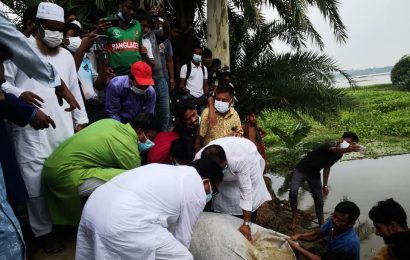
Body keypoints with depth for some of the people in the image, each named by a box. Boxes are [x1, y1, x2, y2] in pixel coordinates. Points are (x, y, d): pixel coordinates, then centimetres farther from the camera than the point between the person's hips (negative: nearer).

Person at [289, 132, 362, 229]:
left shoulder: (339, 155, -4)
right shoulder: (330, 145, -29)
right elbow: (334, 150, -56)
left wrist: (325, 185, 9)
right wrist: (346, 150, -78)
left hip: (314, 174, 7)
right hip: (301, 170, -7)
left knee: (319, 200, 3)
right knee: (293, 191, -27)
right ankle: (295, 218, -7)